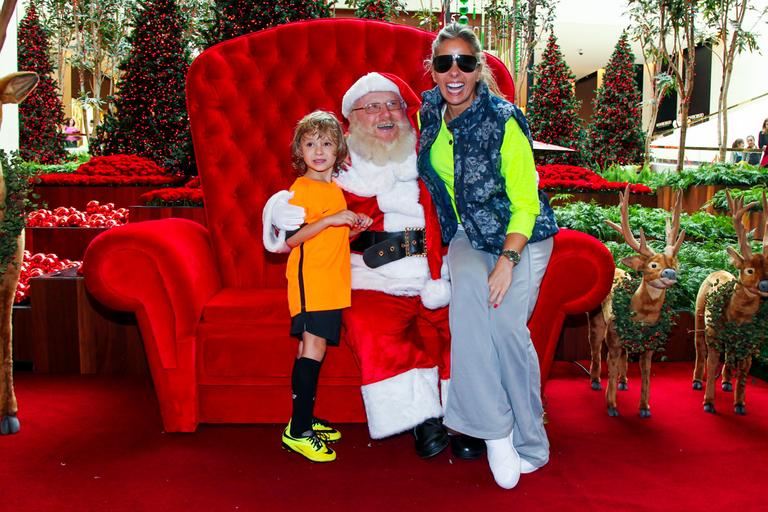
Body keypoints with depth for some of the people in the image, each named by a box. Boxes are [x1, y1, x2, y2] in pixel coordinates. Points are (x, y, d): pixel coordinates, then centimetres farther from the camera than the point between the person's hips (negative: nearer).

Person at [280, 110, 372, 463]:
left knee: (313, 347, 10)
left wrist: (354, 228, 8)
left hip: (331, 282, 8)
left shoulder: (335, 189, 17)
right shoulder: (301, 188, -8)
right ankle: (298, 431, -7)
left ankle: (304, 420, 17)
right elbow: (290, 238, -18)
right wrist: (331, 220, -23)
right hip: (310, 278, -8)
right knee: (313, 347, -11)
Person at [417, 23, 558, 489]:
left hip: (520, 236, -3)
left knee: (507, 323, -23)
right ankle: (496, 432, -21)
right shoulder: (429, 112, -1)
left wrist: (507, 261, -27)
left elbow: (525, 202, -17)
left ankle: (529, 444, -1)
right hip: (468, 236, 4)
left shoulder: (504, 120, -18)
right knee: (467, 294, -29)